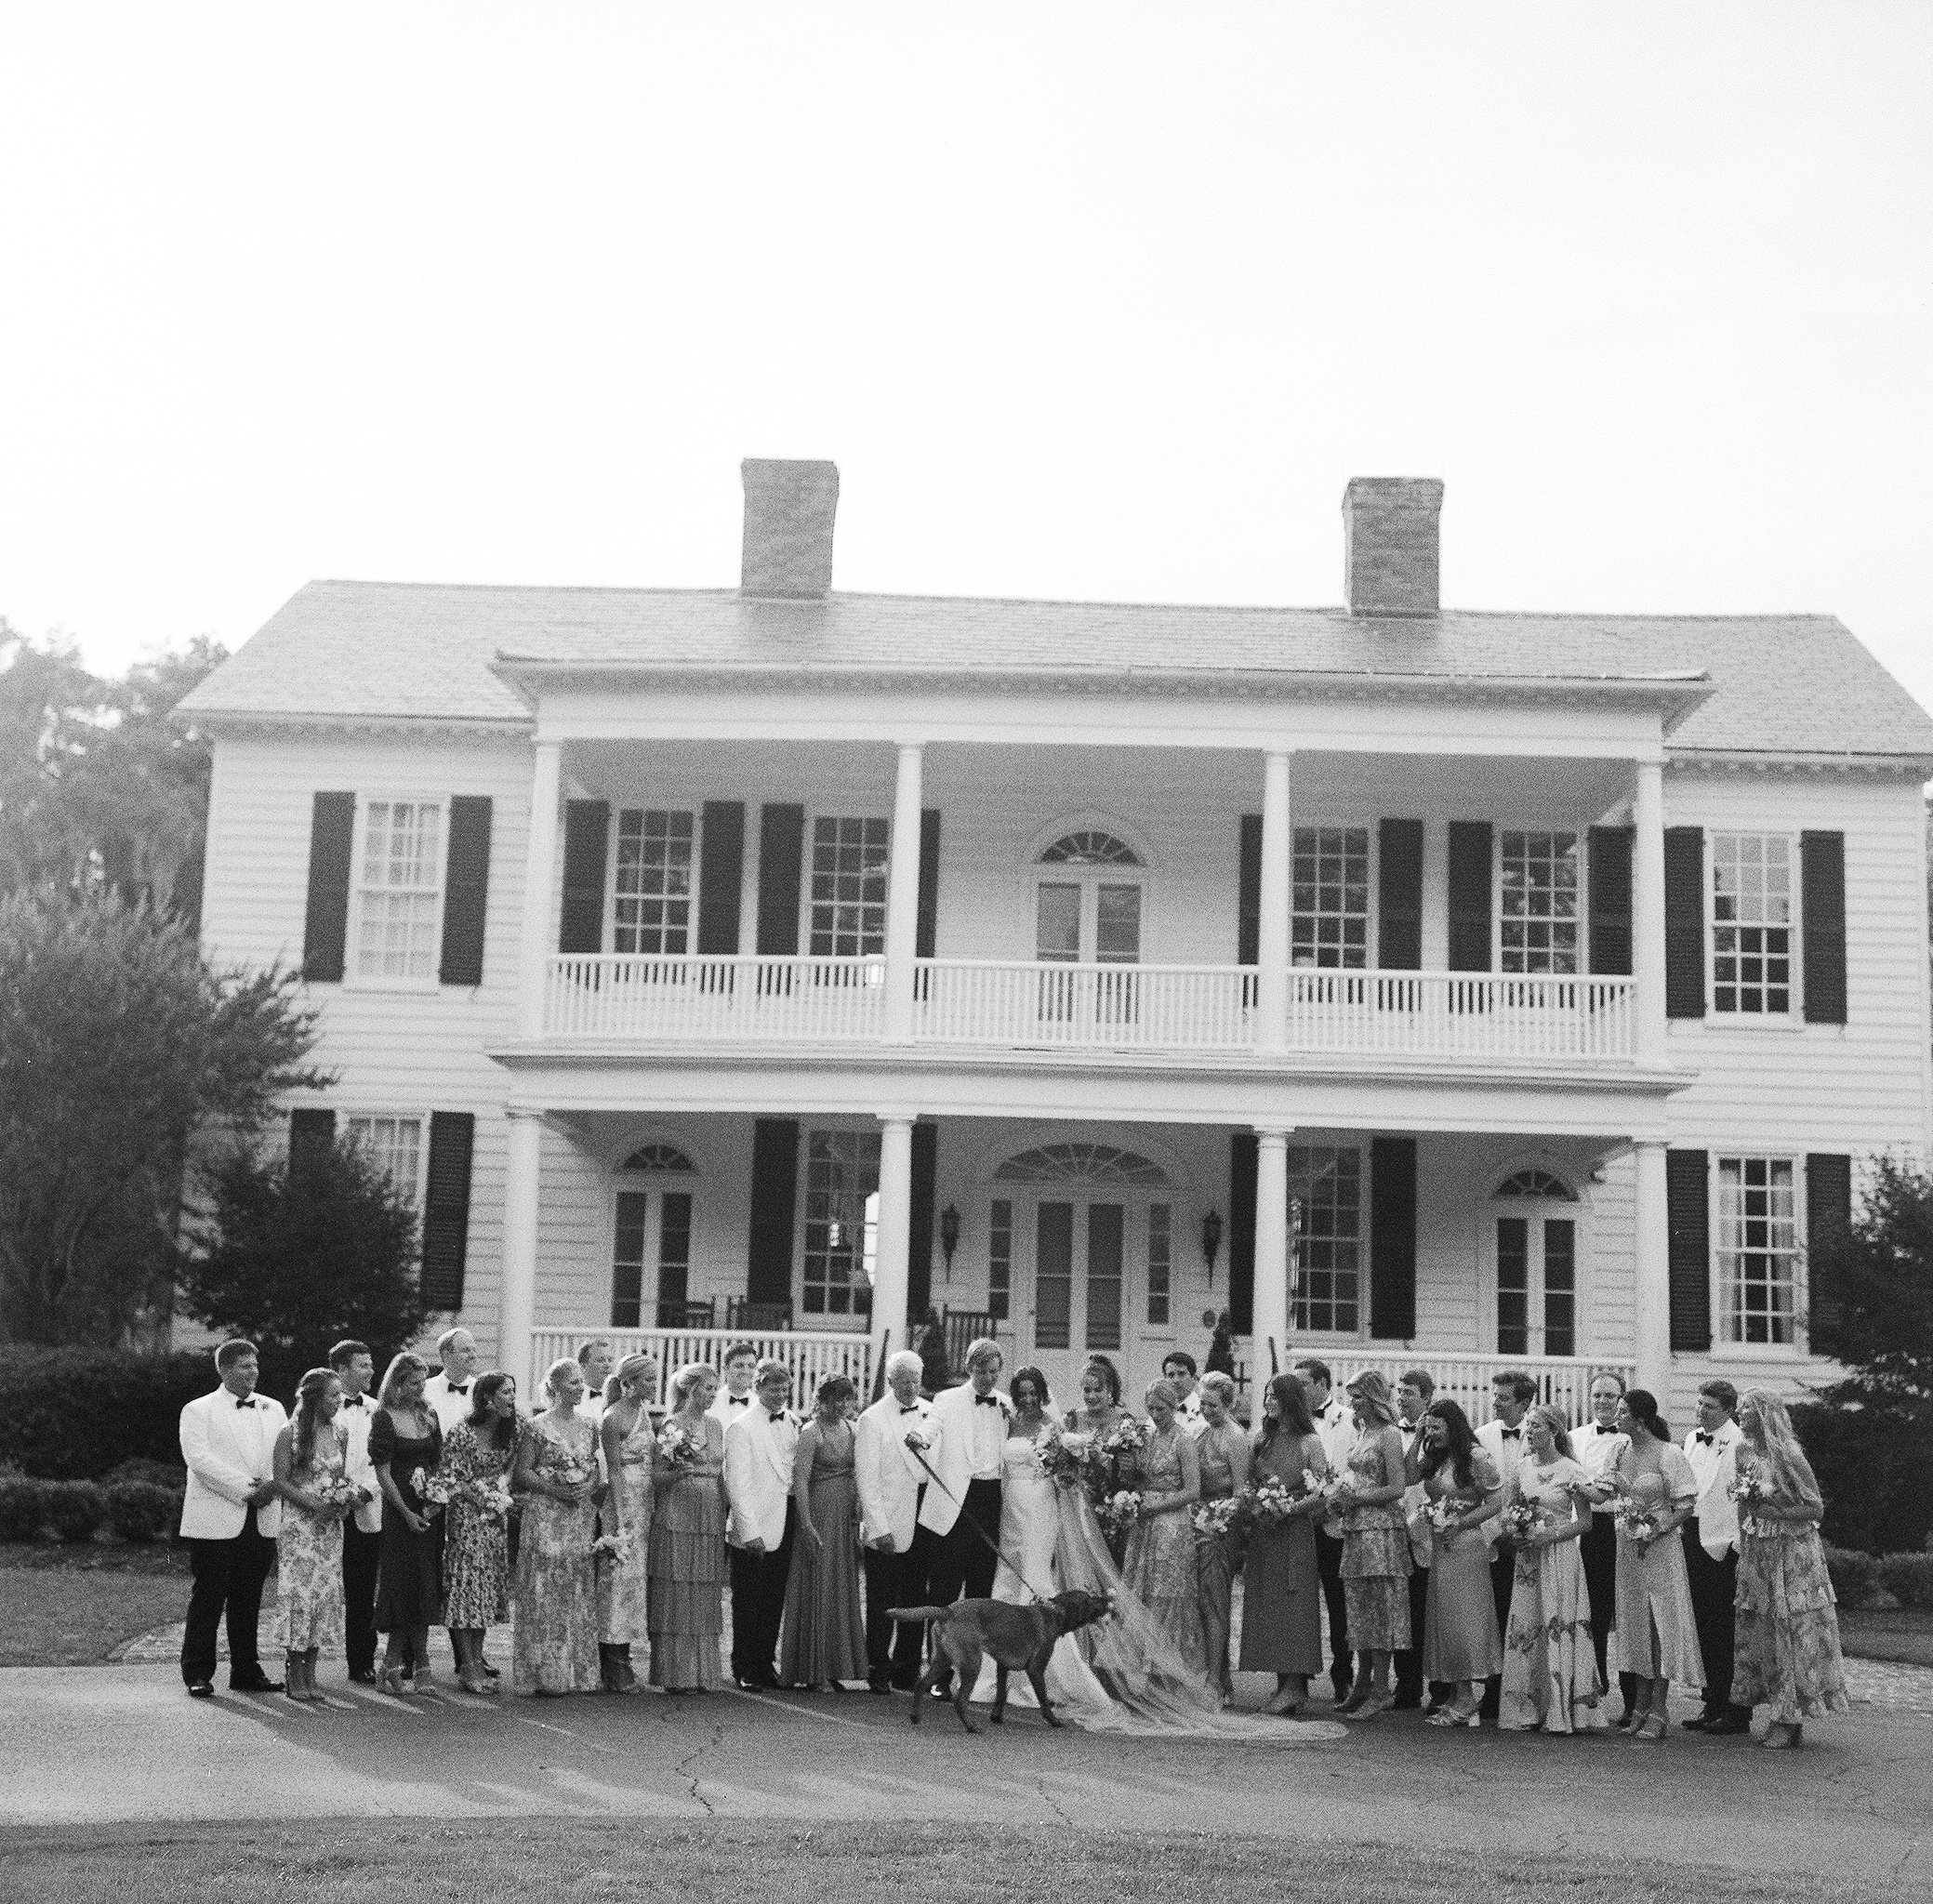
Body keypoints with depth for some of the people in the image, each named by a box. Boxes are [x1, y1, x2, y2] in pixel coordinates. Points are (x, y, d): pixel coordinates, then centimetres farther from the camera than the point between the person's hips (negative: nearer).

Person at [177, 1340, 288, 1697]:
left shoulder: (273, 1409, 16)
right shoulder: (198, 1411, 0)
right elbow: (200, 1459, -13)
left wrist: (273, 1484, -10)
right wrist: (245, 1489, -16)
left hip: (261, 1519, 5)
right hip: (215, 1521, -5)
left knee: (249, 1600, 9)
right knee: (208, 1598, -2)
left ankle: (246, 1671, 16)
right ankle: (197, 1674, 5)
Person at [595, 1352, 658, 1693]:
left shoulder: (644, 1412, 12)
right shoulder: (613, 1418, -13)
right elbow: (615, 1470, -15)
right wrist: (622, 1520, -18)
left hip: (644, 1502, 8)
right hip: (622, 1502, -8)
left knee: (636, 1575, 9)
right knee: (620, 1577, -6)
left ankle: (621, 1661, 15)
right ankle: (613, 1668, 0)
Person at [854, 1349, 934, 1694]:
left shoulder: (932, 1413, 8)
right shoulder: (872, 1420, -6)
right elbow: (866, 1480, -8)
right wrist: (879, 1529, -13)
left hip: (923, 1521, 4)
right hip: (887, 1527, -4)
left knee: (915, 1600, 9)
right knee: (882, 1602, 2)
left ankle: (907, 1671, 18)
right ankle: (879, 1671, 13)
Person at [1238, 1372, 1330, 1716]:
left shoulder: (1310, 1442, -4)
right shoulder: (1261, 1438, 12)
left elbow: (1322, 1492, -6)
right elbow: (1249, 1483, 16)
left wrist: (1289, 1509, -16)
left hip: (1295, 1530, -5)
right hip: (1261, 1530, 6)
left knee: (1294, 1605, -8)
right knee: (1265, 1605, 3)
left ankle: (1295, 1685, -7)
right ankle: (1284, 1686, 7)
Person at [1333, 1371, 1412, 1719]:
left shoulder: (1388, 1435, -10)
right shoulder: (1362, 1433, 15)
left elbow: (1396, 1488, -15)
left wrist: (1355, 1499, -14)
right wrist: (1342, 1500, 4)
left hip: (1381, 1529, -8)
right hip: (1357, 1530, 8)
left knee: (1378, 1608, -5)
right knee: (1360, 1608, 11)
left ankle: (1380, 1692, -2)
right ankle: (1362, 1685, 18)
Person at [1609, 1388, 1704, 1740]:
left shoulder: (1669, 1454, -12)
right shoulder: (1622, 1453, 8)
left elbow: (1686, 1505, -11)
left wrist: (1658, 1528, -21)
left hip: (1661, 1545, -6)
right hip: (1628, 1545, 6)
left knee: (1662, 1622, -3)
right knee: (1636, 1621, 9)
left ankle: (1658, 1711, 0)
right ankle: (1641, 1704, 16)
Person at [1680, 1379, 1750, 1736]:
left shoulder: (1739, 1442, -11)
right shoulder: (1692, 1439, 14)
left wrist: (1738, 1546, -18)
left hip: (1723, 1544, -8)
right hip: (1694, 1539, 8)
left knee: (1728, 1630, -2)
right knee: (1706, 1629, 11)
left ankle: (1736, 1711, 5)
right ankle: (1714, 1705, 18)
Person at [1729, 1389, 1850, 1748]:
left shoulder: (1788, 1455, -13)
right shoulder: (1743, 1454, 7)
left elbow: (1815, 1507, -11)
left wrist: (1771, 1507, -16)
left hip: (1791, 1555, -7)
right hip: (1756, 1554, 7)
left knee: (1793, 1632, -4)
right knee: (1759, 1631, 7)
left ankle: (1792, 1721, -2)